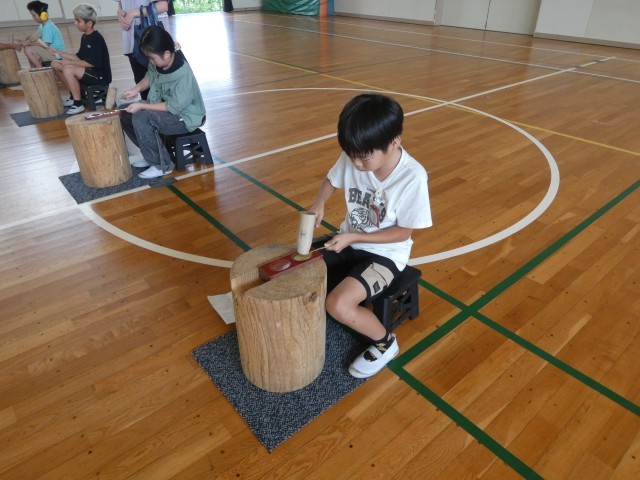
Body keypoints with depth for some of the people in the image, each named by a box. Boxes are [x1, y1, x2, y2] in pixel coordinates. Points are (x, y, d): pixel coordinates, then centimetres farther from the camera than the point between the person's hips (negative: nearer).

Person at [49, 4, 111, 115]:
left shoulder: (97, 39, -17)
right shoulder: (84, 37, 10)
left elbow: (92, 63, -23)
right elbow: (79, 58, 16)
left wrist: (70, 62, -16)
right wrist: (59, 53, 8)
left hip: (100, 75, -10)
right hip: (89, 72, 10)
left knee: (68, 69, -31)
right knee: (55, 64, 10)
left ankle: (78, 104, -18)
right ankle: (74, 96, 18)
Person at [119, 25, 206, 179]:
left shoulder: (183, 75, -31)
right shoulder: (158, 62, -7)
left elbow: (174, 107, -27)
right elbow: (150, 76, 14)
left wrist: (142, 106, -23)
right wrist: (137, 89, -5)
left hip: (184, 117, -9)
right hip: (165, 106, 9)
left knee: (141, 119, -29)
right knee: (124, 112, 7)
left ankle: (162, 165, -14)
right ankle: (151, 154, 18)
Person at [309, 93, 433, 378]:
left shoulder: (412, 177, -26)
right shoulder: (353, 158, -13)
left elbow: (403, 232, -17)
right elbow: (331, 180, 8)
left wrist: (354, 237, -22)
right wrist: (318, 204, -12)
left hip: (385, 254, -6)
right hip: (349, 241, 6)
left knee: (338, 305, -25)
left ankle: (385, 343, 5)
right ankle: (359, 306, 20)